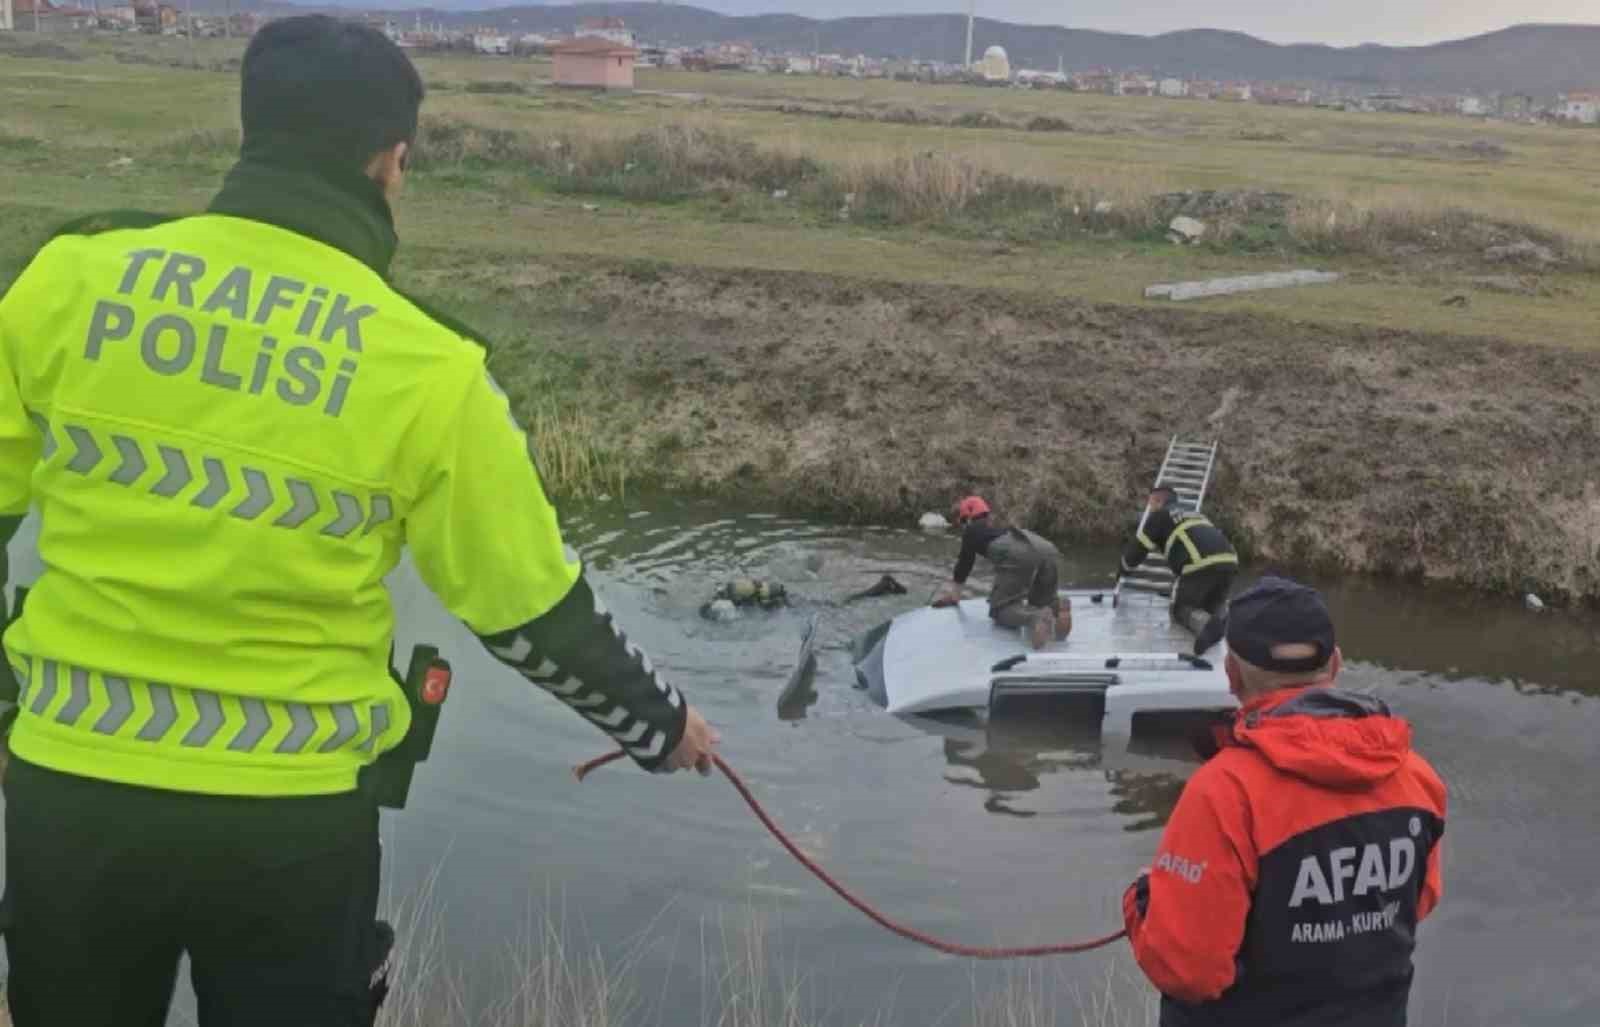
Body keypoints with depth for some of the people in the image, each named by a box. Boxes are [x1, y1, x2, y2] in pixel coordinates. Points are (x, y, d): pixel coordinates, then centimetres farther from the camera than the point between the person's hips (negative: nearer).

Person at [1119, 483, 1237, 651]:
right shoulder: (1194, 515, 37)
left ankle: (1205, 625, -24)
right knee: (1211, 607, 26)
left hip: (1201, 564, -6)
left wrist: (1125, 568, 41)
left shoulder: (1159, 515, 17)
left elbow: (1137, 549, 18)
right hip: (1229, 561, 6)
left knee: (1181, 609, 9)